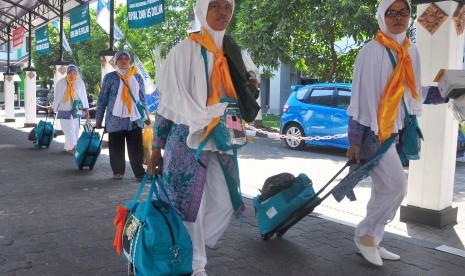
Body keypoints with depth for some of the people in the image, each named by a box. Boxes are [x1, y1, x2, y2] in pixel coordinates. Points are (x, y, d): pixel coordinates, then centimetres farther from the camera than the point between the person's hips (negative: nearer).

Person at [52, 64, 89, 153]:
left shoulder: (80, 82, 3)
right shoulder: (61, 83, 1)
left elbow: (84, 96, 5)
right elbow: (57, 96, 6)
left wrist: (86, 108, 1)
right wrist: (55, 108, 8)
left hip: (76, 109, 2)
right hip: (64, 110, -2)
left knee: (75, 129, 2)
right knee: (68, 129, -11)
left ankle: (68, 147, 14)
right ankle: (73, 147, -18)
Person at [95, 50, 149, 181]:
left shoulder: (137, 77, 10)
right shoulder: (110, 77, 2)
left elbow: (142, 98, 16)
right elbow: (102, 99, 3)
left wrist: (146, 116, 14)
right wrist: (99, 118, 1)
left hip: (134, 119, 2)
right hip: (116, 118, -1)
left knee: (136, 149, -1)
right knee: (116, 148, 5)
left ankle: (140, 173, 5)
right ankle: (118, 171, 19)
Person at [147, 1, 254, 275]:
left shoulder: (233, 53, 12)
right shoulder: (185, 50, -4)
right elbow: (169, 101, -6)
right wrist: (157, 148, -7)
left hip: (221, 143, 6)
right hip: (188, 140, -5)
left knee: (225, 205, 6)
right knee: (189, 205, -1)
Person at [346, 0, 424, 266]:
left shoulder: (411, 51, 9)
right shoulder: (372, 50, -11)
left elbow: (412, 92, 16)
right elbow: (360, 96, -14)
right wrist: (354, 141, -16)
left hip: (393, 131, 7)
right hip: (373, 131, -7)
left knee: (385, 189, 10)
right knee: (397, 186, -9)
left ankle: (371, 240, 22)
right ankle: (365, 234, 9)